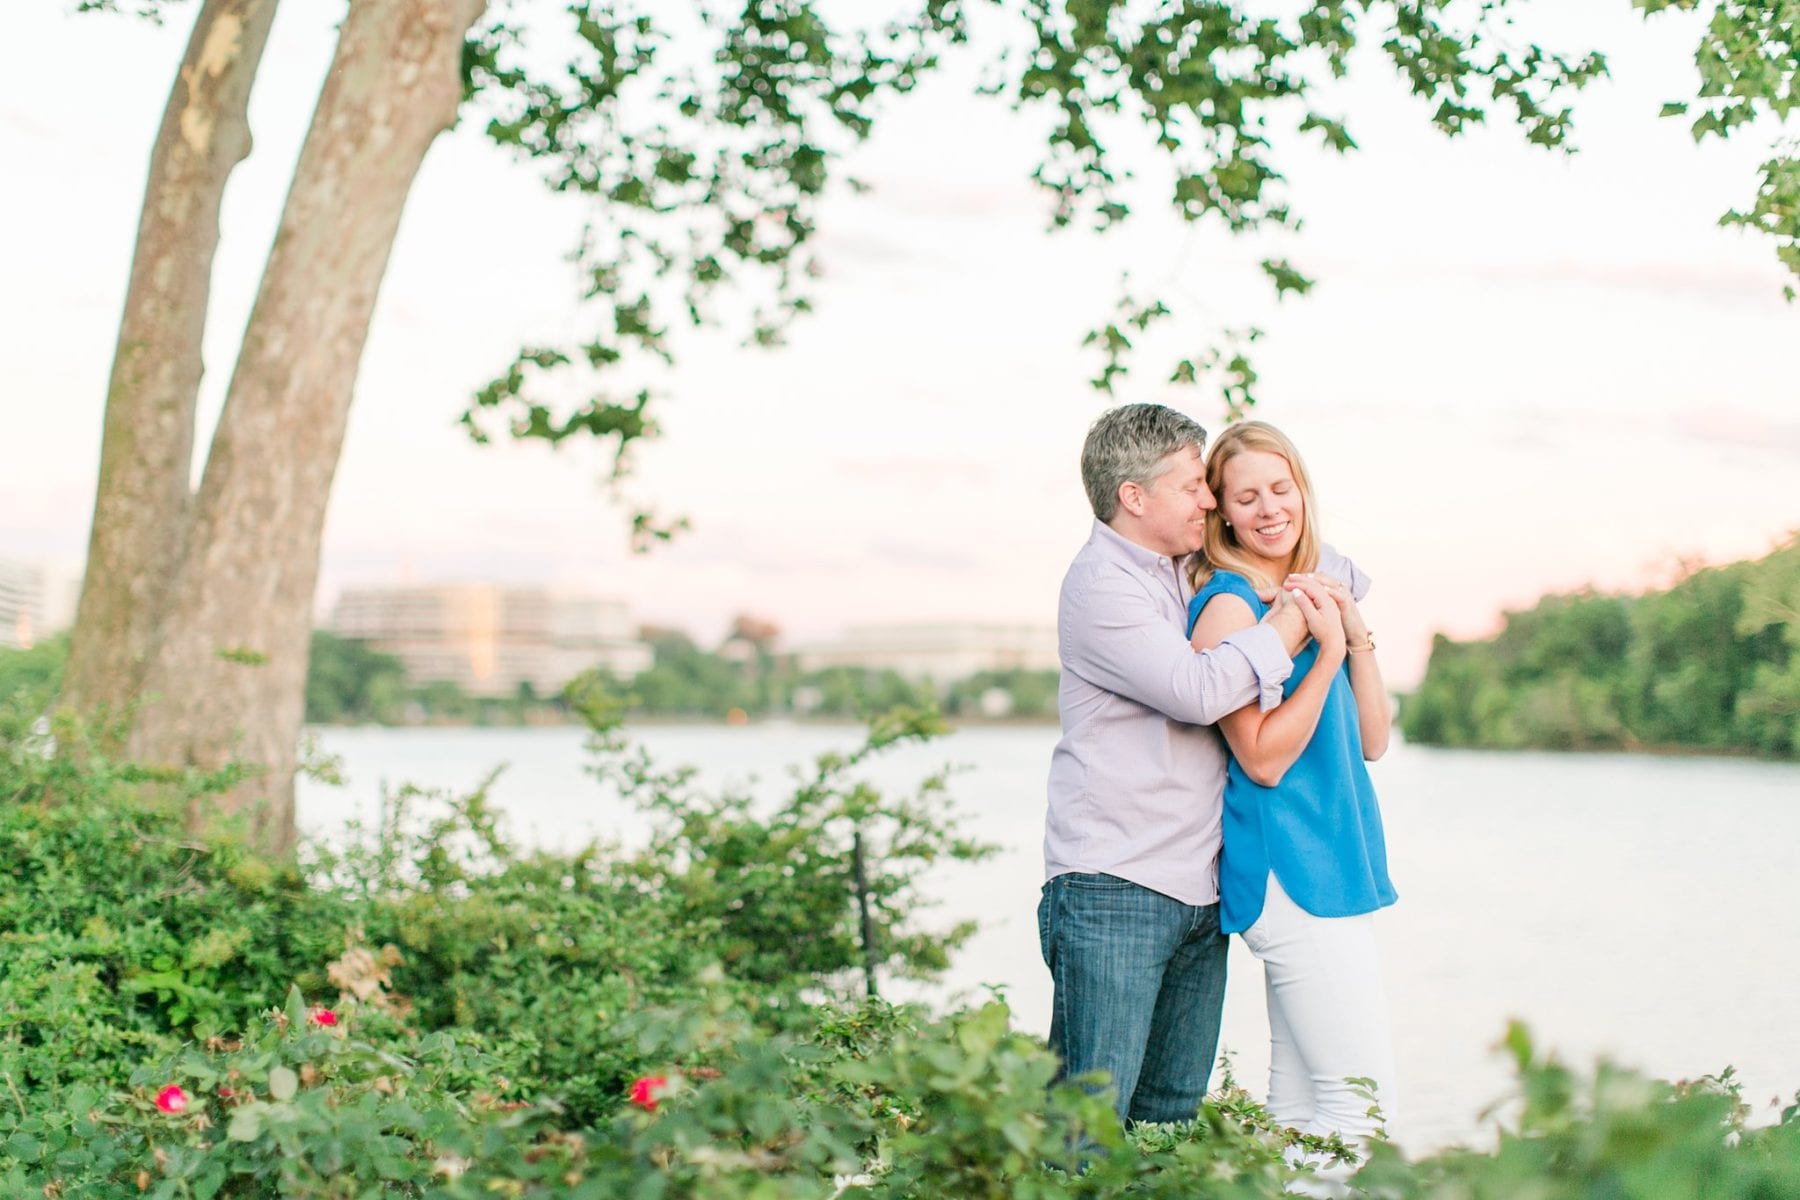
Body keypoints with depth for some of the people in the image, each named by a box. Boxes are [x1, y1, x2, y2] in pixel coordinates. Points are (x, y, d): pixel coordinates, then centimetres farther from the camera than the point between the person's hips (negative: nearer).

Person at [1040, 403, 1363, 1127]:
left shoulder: (1197, 571, 15)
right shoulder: (1101, 585, -9)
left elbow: (1336, 573, 28)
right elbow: (1200, 689, -21)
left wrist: (1315, 590, 4)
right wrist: (1291, 619, -9)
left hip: (1199, 892, 8)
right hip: (1114, 892, -8)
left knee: (1172, 1113, 10)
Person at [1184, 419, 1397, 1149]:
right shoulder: (1228, 605, -11)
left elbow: (1372, 741, 10)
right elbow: (1264, 759, -16)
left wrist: (1356, 632, -2)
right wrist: (1328, 651, -19)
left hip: (1330, 866, 9)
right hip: (1290, 873, -9)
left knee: (1302, 1103, 11)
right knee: (1359, 1103, -9)